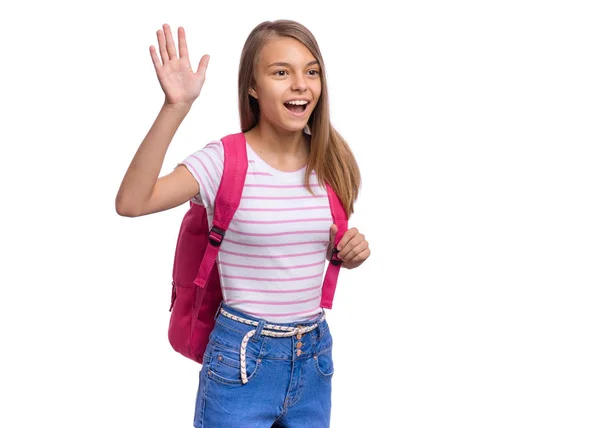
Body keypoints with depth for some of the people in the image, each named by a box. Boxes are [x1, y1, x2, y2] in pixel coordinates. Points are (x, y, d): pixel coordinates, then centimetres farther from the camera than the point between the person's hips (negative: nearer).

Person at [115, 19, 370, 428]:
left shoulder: (330, 163, 1)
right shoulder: (225, 160, -13)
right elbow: (131, 203, -29)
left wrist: (352, 250, -6)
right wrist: (176, 107, -35)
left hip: (315, 356, 5)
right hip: (243, 361, -4)